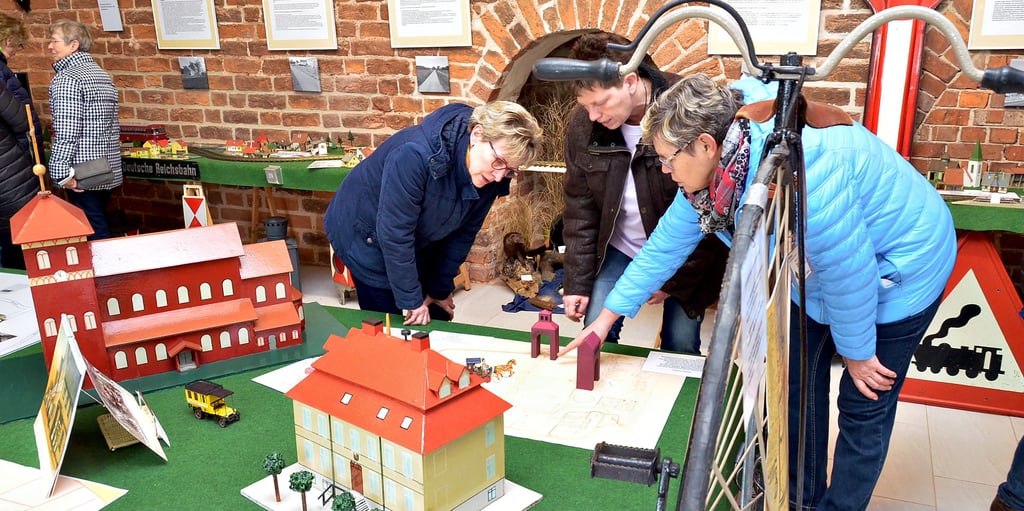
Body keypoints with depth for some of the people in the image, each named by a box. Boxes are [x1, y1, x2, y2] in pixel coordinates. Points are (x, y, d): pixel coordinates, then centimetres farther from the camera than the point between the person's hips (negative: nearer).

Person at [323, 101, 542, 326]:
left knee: (437, 321, 8)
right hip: (367, 239, -6)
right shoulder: (415, 155, -38)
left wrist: (440, 289, 1)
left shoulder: (492, 177, -17)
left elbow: (463, 233, -4)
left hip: (418, 246, 6)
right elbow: (394, 233, -32)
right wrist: (411, 301, -24)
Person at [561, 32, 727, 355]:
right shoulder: (583, 123, -11)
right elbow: (580, 206, -4)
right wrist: (577, 281, -5)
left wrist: (674, 279, -15)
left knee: (681, 347, 4)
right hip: (618, 249, 3)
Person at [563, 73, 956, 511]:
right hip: (821, 271, 8)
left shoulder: (800, 170, -41)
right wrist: (610, 313, -1)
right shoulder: (714, 165, -14)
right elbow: (669, 242, -4)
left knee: (865, 405, 3)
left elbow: (848, 270, -31)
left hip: (900, 269, -7)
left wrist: (857, 351, -15)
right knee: (798, 378, 12)